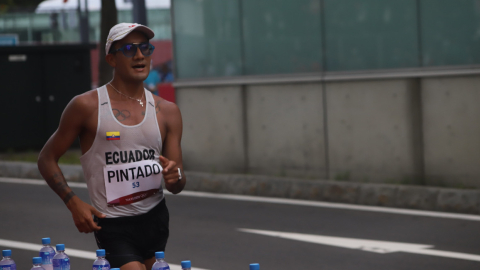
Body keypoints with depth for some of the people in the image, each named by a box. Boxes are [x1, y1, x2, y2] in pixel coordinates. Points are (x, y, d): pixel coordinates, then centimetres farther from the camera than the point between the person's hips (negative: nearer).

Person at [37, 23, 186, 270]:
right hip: (113, 228, -5)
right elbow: (46, 159, 0)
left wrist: (175, 177, -16)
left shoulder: (166, 111, 5)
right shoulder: (86, 106, -6)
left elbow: (177, 187, 8)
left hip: (156, 220, 5)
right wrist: (73, 203, -12)